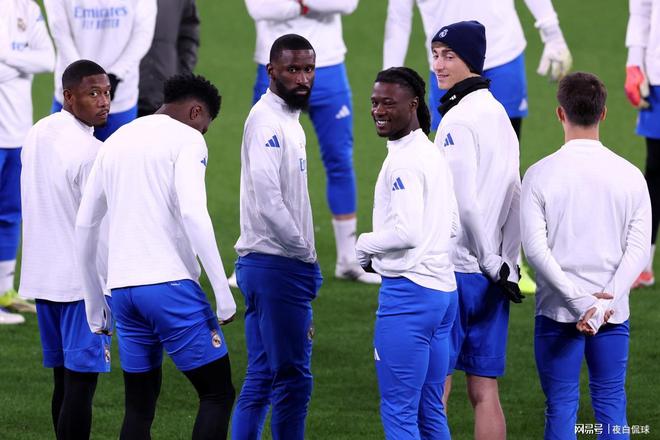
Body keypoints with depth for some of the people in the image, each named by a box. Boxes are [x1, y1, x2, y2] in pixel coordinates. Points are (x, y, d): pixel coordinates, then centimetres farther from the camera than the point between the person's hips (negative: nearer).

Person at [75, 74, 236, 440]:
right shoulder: (187, 140, -1)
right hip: (169, 285, -7)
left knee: (139, 406, 12)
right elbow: (192, 214, -15)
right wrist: (222, 290, -14)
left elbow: (84, 226, 20)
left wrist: (94, 305, 26)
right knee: (218, 394, 0)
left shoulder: (116, 142, 19)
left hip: (122, 287, 7)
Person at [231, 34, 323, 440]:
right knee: (292, 377, -7)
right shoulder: (267, 121, -13)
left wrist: (305, 259, 14)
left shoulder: (288, 121, 18)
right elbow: (268, 201, -22)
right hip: (277, 265, -10)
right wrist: (306, 253, -13)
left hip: (282, 265, 10)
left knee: (262, 376, 11)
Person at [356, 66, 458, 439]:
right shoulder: (435, 154, 15)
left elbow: (406, 231, -23)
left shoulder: (403, 161, -15)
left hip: (408, 292, -10)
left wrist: (365, 245, -5)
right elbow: (453, 226, 22)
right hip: (443, 288, 10)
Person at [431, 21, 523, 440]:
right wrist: (506, 263, 12)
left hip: (456, 270, -8)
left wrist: (493, 263, -10)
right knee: (485, 391, 7)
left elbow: (464, 204, -18)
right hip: (492, 277, 8)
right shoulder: (499, 114, 13)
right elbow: (514, 197, 13)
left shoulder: (457, 120, -12)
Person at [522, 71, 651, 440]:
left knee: (562, 405, 3)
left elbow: (536, 247, -12)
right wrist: (607, 300, -10)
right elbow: (639, 249, -4)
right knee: (611, 401, 10)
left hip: (557, 312, -2)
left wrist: (579, 302, -13)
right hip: (613, 312, 2)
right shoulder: (630, 175, 0)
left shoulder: (540, 174, -6)